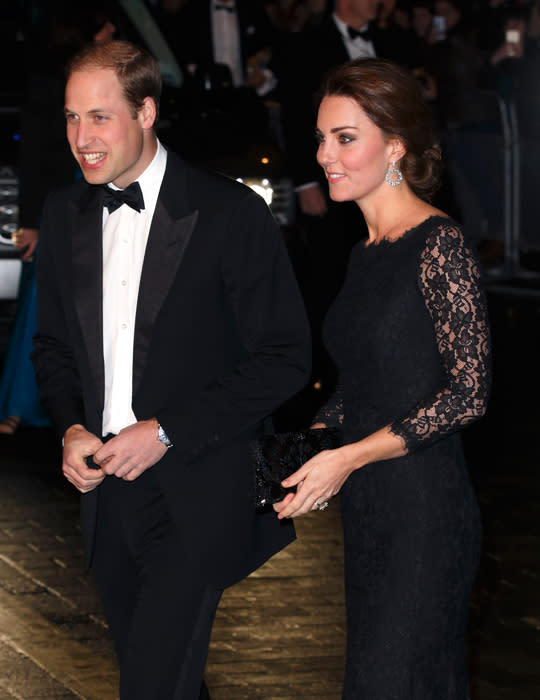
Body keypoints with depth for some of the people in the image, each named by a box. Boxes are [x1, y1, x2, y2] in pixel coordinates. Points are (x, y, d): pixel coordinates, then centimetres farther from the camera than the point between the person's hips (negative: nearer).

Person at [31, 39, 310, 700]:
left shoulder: (231, 213, -9)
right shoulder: (64, 213, 8)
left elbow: (283, 359, -9)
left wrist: (167, 432, -15)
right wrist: (72, 428, -2)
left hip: (194, 495, -6)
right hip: (106, 485, 6)